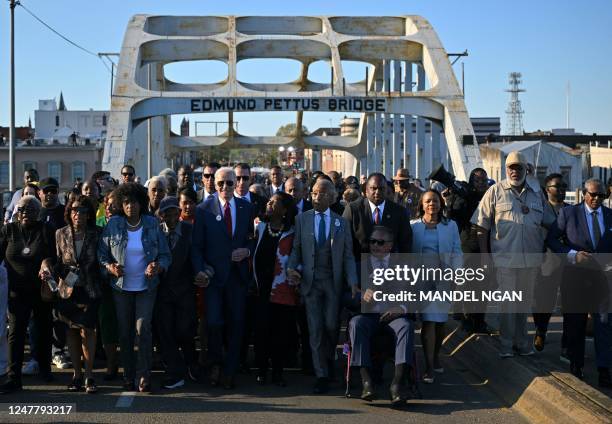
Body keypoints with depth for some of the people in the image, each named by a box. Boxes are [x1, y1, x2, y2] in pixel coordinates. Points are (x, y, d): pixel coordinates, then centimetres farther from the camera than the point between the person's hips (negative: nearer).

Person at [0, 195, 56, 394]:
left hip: (42, 290, 0)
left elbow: (51, 254, -10)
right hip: (18, 292, 0)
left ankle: (45, 369, 31)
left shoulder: (46, 230, 0)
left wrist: (46, 264, -30)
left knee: (44, 331, 12)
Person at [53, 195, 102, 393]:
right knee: (71, 331, 5)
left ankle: (89, 375, 2)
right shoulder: (61, 234, 4)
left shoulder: (96, 235, -1)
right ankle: (77, 374, 14)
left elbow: (101, 261, 3)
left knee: (87, 331, -7)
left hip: (90, 289, -2)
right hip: (67, 289, 2)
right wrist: (59, 283, -2)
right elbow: (57, 262, 8)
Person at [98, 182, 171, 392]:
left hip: (146, 287, -1)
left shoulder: (153, 224, -1)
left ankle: (144, 376, -5)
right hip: (121, 287, 1)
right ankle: (128, 377, 17)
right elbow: (102, 254, 3)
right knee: (125, 333, 6)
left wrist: (157, 267, -18)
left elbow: (165, 255, 2)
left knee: (143, 329, -12)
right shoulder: (113, 225, -1)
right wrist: (110, 267, -15)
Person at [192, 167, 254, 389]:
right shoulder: (203, 209, -2)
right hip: (213, 275, -3)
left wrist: (247, 251, -8)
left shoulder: (246, 208, 6)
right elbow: (196, 246, -2)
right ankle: (215, 363, 14)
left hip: (238, 275, 3)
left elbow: (253, 238, 14)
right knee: (214, 322, -11)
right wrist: (200, 271, -14)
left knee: (236, 325, 6)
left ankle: (230, 372, 16)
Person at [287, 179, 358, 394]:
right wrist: (291, 267, -12)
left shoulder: (342, 223, 7)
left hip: (333, 281, 0)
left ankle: (328, 362, 27)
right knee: (315, 329, -1)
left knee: (331, 326, -1)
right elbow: (296, 248, 6)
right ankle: (321, 376, 3)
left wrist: (353, 282, -6)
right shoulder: (302, 219, 7)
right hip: (310, 280, 0)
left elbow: (348, 255, 4)